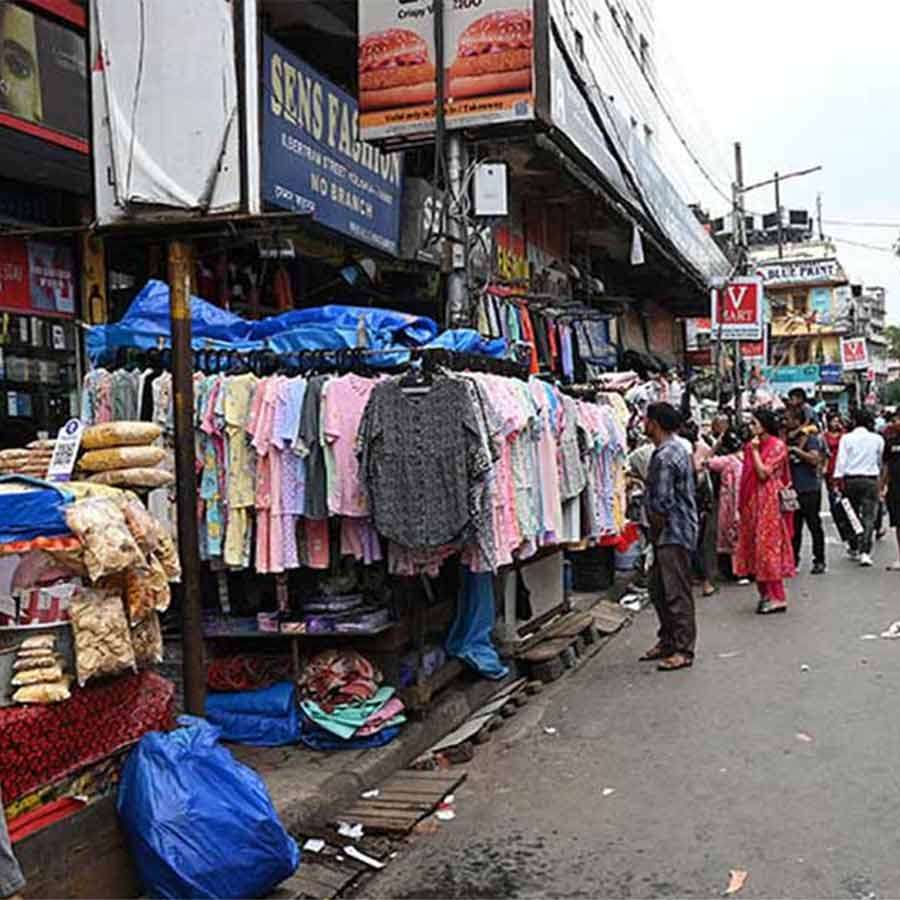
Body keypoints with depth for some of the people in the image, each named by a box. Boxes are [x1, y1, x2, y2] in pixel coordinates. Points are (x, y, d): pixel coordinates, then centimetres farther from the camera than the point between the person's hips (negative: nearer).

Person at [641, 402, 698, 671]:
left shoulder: (665, 456, -20)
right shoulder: (676, 448, 14)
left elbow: (661, 503, -21)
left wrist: (657, 531, -9)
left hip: (673, 532, -11)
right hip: (670, 532, 11)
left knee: (676, 592, -5)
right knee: (659, 588, 17)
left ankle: (683, 651, 1)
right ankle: (668, 641, 27)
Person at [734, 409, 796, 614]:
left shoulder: (777, 446, -8)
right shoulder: (752, 446, 13)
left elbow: (763, 473, -16)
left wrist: (755, 451, -9)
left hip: (769, 501, -7)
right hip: (752, 501, 7)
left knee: (768, 544, -7)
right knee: (754, 545, 7)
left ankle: (777, 597, -2)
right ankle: (765, 593, 16)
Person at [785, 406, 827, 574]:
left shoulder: (810, 437, -8)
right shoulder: (790, 438, 12)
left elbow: (814, 458, -21)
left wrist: (795, 450, -19)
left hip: (809, 490, -7)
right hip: (793, 489, 7)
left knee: (814, 525, 0)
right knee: (793, 527, 11)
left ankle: (819, 561, 7)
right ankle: (793, 560, 19)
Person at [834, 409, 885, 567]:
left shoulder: (847, 438, -2)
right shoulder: (877, 439, 1)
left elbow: (841, 461, -6)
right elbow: (880, 461, 12)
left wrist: (839, 481, -4)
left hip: (850, 480, 1)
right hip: (871, 480, -1)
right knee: (868, 517, -3)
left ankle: (855, 548, 25)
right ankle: (865, 552, -14)